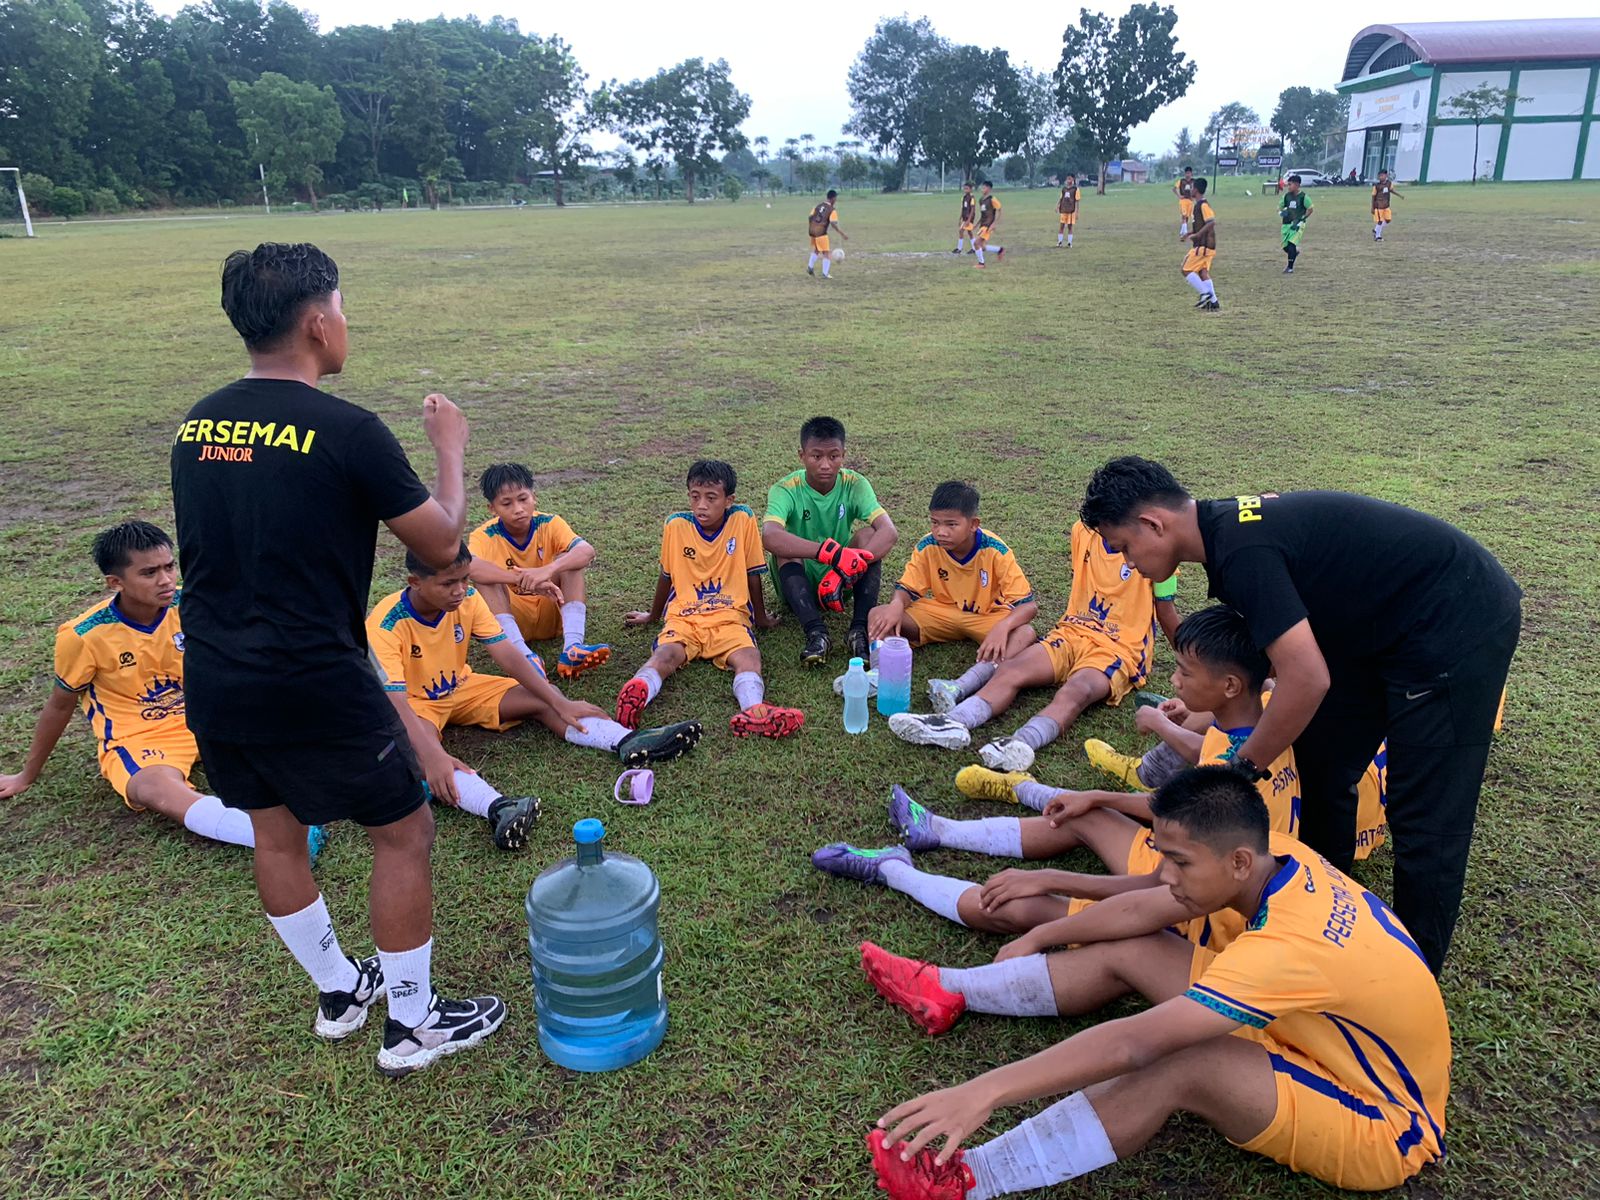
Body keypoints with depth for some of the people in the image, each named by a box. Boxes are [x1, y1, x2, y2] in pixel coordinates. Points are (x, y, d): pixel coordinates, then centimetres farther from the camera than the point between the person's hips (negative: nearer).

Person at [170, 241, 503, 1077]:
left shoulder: (194, 427, 5)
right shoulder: (347, 431, -18)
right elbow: (442, 543, -7)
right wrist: (449, 449, 7)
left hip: (215, 684, 8)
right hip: (315, 685, -7)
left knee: (276, 831, 22)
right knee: (403, 830, 10)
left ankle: (338, 991, 41)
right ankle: (412, 1024, 22)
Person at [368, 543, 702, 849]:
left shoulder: (468, 599, -14)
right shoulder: (386, 625, -29)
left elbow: (508, 655, -14)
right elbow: (395, 702, -37)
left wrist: (560, 703, -21)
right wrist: (434, 756, -51)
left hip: (460, 687, 5)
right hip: (413, 703, -5)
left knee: (541, 701, -13)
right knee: (415, 747, -38)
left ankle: (629, 743, -28)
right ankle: (497, 809, -61)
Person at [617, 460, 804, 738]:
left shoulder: (743, 520, 1)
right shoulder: (676, 525, 5)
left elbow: (753, 574, 11)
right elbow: (667, 576, 20)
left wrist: (761, 618, 21)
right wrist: (653, 616, 32)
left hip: (730, 618, -1)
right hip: (683, 617, 1)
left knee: (748, 655, -34)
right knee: (665, 654, -33)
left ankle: (753, 712, -61)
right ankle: (635, 696, -60)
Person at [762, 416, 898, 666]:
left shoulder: (855, 484, -12)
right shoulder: (786, 489, -19)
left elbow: (890, 532, -27)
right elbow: (769, 536, -40)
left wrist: (848, 568, -42)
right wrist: (831, 552, -51)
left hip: (843, 580, 2)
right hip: (800, 583, -2)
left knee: (868, 534, -23)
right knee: (784, 548, -30)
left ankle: (860, 628, -32)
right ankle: (816, 632, -41)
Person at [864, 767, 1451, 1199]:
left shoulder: (1289, 949, -38)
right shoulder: (1284, 861, -14)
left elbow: (1130, 1044, -42)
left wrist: (984, 1091, -41)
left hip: (1385, 1123, -8)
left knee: (1183, 1067, -35)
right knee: (1130, 951, -5)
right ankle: (947, 992, 4)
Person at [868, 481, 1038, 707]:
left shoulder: (995, 551, -22)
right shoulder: (928, 547, -14)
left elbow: (1028, 604, -23)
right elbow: (907, 589, -6)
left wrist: (1003, 626, -45)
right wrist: (897, 605, -32)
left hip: (987, 616, -2)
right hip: (942, 612, 3)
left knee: (1026, 634, -37)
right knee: (878, 616, -17)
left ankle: (960, 687, -52)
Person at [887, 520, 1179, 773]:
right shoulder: (1082, 530, 7)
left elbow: (1166, 611, 5)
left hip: (1121, 647, -5)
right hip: (1073, 631, 5)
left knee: (1076, 691, -37)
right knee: (1010, 670, -24)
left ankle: (1023, 742, -66)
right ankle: (955, 722, -49)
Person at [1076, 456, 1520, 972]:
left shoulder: (1242, 551, -27)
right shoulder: (1230, 524, 3)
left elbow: (1307, 679, -29)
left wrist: (1244, 765, -15)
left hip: (1458, 625, -10)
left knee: (1424, 816, -2)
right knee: (1321, 764, 16)